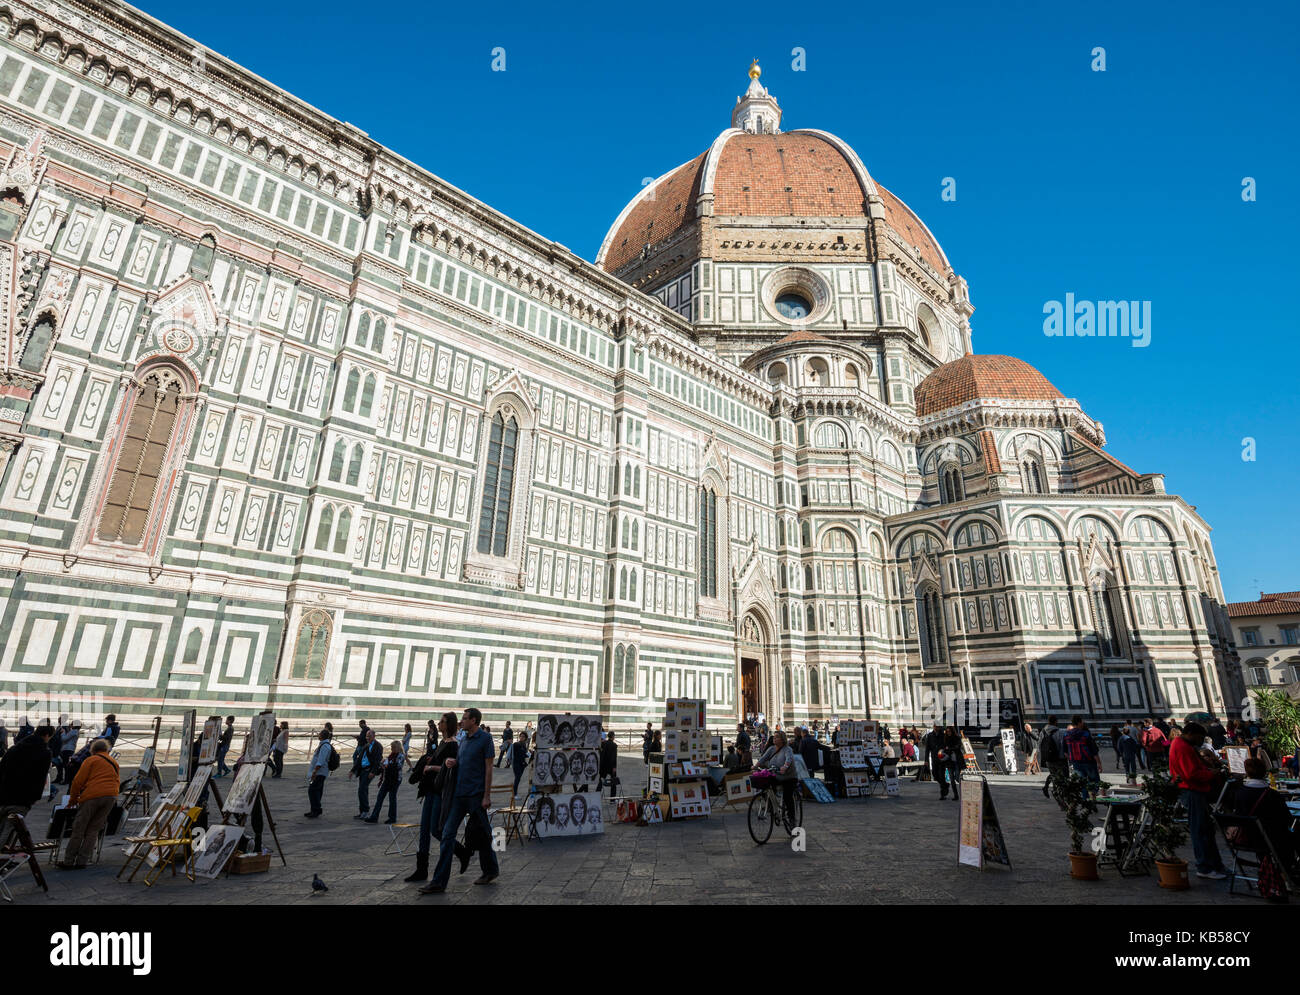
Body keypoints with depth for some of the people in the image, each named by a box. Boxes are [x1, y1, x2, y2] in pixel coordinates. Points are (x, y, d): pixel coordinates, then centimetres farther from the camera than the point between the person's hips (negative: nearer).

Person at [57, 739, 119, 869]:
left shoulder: (91, 760, 7)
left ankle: (68, 861, 9)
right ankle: (82, 862, 8)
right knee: (93, 830, 10)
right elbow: (118, 782, 22)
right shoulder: (114, 762, 24)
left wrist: (72, 799, 13)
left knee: (78, 829, 6)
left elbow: (78, 781, 3)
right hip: (111, 797, 4)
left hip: (92, 796, -4)